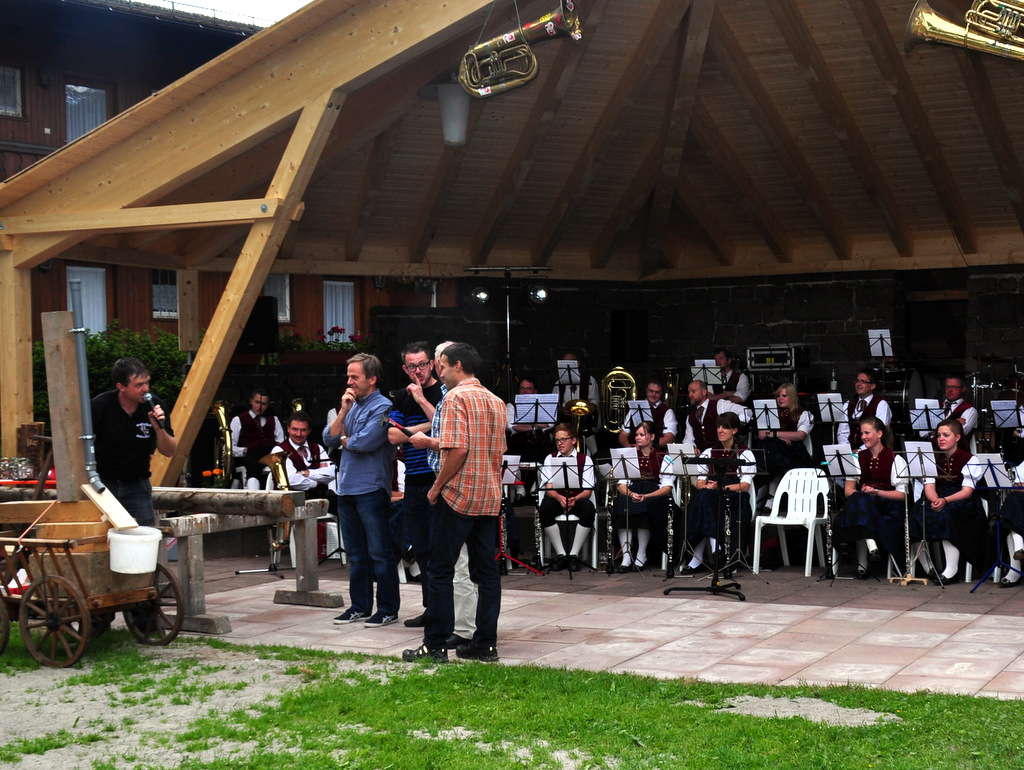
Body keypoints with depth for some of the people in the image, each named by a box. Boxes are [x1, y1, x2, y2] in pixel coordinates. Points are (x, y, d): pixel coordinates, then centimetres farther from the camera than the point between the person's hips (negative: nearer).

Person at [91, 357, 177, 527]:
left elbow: (169, 452, -2)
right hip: (103, 484, -2)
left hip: (137, 486, 2)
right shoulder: (100, 405, -13)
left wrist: (159, 428, -20)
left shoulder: (154, 406, -7)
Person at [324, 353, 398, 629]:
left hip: (372, 489, -8)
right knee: (356, 552, 13)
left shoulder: (383, 407, -9)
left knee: (380, 552, -3)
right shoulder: (352, 405, 15)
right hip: (347, 489, 8)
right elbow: (329, 438, 7)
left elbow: (364, 442, -19)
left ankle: (388, 608, 3)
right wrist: (344, 410, -3)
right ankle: (360, 606, 21)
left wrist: (344, 440, 1)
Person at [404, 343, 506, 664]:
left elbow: (457, 450, -22)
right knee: (486, 570, 9)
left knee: (441, 571, -1)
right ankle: (486, 643, 10)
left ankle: (436, 645, 1)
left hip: (458, 495, -8)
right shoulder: (496, 402, 13)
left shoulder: (456, 398, -12)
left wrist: (437, 487, -10)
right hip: (490, 498, 8)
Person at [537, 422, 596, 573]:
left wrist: (574, 499, -28)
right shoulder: (550, 459, 7)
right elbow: (549, 488, -4)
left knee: (589, 508, -35)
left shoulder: (585, 459, 2)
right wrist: (559, 498, -27)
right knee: (544, 509, -34)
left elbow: (588, 491, -6)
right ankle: (560, 554, -22)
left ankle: (574, 555, -24)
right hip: (556, 497, 1)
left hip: (578, 499, -1)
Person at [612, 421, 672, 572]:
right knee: (621, 504, -31)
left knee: (644, 506, -36)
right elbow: (622, 484, 8)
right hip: (633, 491, 3)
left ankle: (641, 555, -23)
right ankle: (626, 555, -31)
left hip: (655, 496, -3)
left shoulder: (663, 458, 7)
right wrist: (631, 494, -16)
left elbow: (667, 487, -3)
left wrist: (646, 496, -20)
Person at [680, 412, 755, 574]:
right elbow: (700, 483, 9)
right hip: (711, 500, 4)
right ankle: (713, 547, -37)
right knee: (703, 495, -33)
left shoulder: (745, 454, 6)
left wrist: (721, 487, -23)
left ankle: (696, 560, -36)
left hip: (736, 502, -4)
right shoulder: (708, 453, 19)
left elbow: (745, 486, -8)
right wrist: (706, 486, -16)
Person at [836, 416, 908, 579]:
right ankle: (870, 544, -52)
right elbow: (848, 490, 10)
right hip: (862, 503, 3)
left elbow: (902, 495, -5)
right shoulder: (858, 457, 18)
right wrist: (859, 494, -15)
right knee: (859, 499, -36)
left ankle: (862, 564, -39)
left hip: (887, 507, -3)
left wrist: (876, 492, -20)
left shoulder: (895, 459, 5)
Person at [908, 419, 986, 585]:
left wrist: (945, 500, -31)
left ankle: (952, 570, -33)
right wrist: (935, 500, -25)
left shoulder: (969, 459, -2)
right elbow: (929, 486, -1)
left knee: (946, 516, -37)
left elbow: (967, 490, -13)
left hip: (961, 501, -4)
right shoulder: (934, 458, 11)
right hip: (937, 498, 4)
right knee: (917, 517, -26)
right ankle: (928, 569, -14)